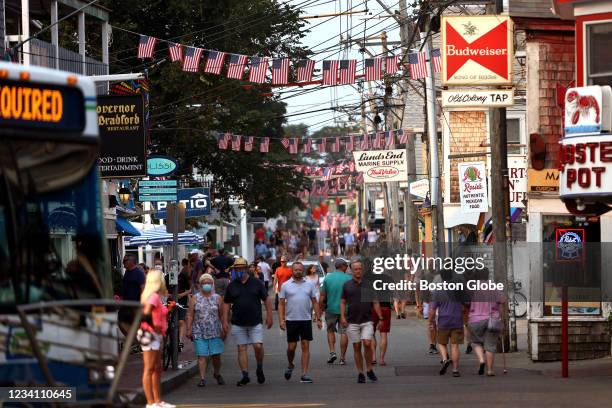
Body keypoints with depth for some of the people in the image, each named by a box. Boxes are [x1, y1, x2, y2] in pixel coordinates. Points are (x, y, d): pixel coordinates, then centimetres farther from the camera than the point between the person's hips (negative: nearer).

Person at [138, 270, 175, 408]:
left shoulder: (156, 296, 14)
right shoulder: (154, 296, -15)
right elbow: (146, 313, -27)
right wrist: (154, 326, -18)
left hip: (156, 336, 10)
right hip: (150, 335, -10)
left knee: (157, 370, 15)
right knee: (149, 369, -6)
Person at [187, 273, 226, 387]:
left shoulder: (217, 298, 6)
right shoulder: (195, 299, 5)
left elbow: (222, 315, 7)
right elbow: (190, 316, 4)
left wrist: (224, 330, 1)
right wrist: (189, 329, -3)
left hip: (215, 332, 1)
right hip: (199, 333, -1)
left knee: (216, 355, 3)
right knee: (201, 356, -4)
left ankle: (217, 374, 28)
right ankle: (202, 378, -2)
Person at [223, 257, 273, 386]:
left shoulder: (256, 283, 3)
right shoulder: (231, 286, 7)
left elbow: (266, 300, 7)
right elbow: (226, 304, 10)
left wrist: (269, 316, 1)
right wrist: (225, 321, 3)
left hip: (255, 322, -2)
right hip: (238, 323, 2)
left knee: (258, 346, -11)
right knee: (241, 349, 0)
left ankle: (260, 369, 13)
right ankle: (245, 376, 5)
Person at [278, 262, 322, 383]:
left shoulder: (309, 284, 7)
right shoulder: (286, 285, 2)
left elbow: (314, 302, 10)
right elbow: (281, 304, 2)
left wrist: (318, 319, 5)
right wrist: (281, 320, -8)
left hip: (306, 320, 1)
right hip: (291, 320, -1)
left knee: (305, 346, -2)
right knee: (291, 347, 2)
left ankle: (304, 374, -2)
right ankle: (290, 365, 31)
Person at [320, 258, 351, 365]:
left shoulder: (327, 278, -1)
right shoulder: (348, 279, -5)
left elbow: (322, 296, -1)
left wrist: (320, 309, 7)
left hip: (331, 309, 1)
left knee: (330, 331, 18)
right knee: (343, 333, 4)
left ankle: (332, 352, 2)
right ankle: (342, 358, 3)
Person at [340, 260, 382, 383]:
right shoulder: (347, 285, 6)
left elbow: (375, 303, 8)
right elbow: (343, 302, 10)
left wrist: (380, 318, 2)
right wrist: (342, 316, -4)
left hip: (367, 321, -1)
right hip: (352, 322, 1)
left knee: (367, 344, -15)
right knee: (356, 347, 2)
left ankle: (369, 370, 0)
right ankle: (360, 373, 9)